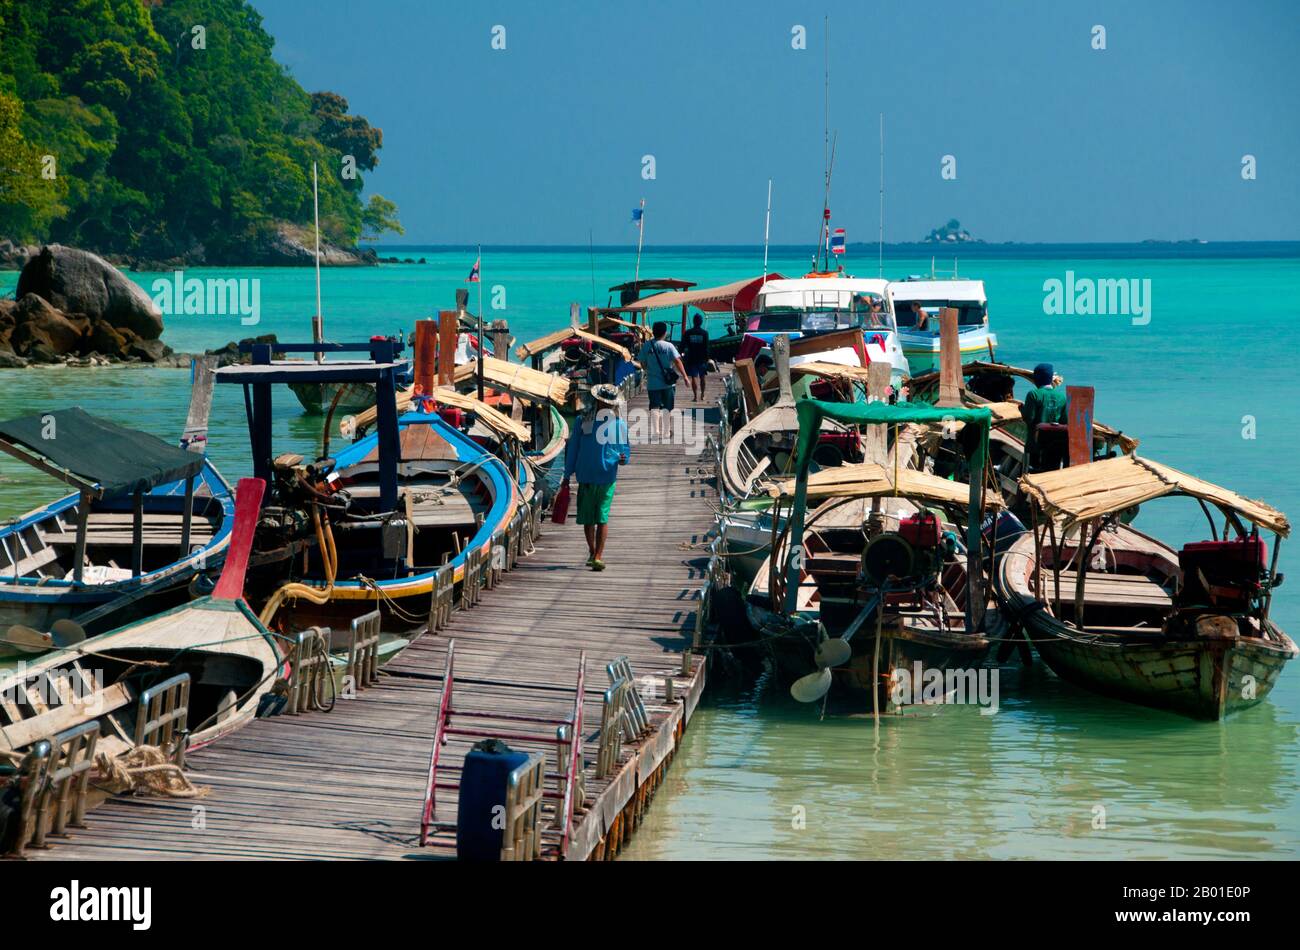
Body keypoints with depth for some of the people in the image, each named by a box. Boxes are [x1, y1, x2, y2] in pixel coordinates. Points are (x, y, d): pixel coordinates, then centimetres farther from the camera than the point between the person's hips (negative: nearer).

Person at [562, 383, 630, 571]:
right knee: (587, 518, 9)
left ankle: (598, 556, -13)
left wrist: (623, 458, -13)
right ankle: (592, 552, 27)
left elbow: (625, 448, 11)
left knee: (602, 517, -11)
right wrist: (567, 475, 9)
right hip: (586, 476, 1)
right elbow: (572, 448, 10)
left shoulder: (619, 424, 6)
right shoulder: (583, 422, 5)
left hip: (607, 477, -1)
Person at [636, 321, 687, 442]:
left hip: (652, 383, 1)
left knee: (654, 408, 6)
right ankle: (666, 433, 11)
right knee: (666, 408, 9)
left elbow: (642, 363, 4)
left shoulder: (646, 346, -3)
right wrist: (684, 376, -12)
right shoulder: (668, 346, -9)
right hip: (667, 382, -1)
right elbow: (677, 361, -15)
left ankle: (654, 432, -3)